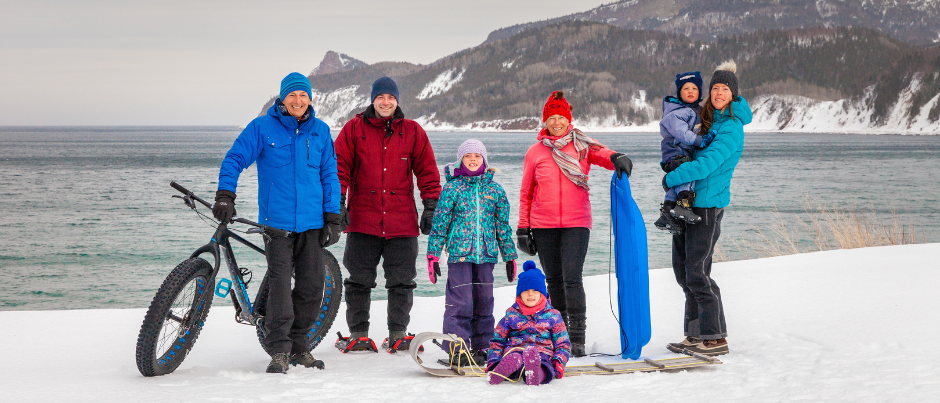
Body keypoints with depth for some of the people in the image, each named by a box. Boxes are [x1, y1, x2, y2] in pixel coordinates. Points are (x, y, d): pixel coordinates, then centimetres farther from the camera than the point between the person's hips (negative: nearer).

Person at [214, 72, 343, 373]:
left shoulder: (320, 131, 10)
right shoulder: (262, 128, 1)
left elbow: (329, 175, 11)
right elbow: (234, 159, -1)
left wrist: (333, 218, 6)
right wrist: (225, 196, -15)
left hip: (311, 223, 3)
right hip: (276, 221, -3)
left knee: (312, 285, 3)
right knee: (280, 283, -10)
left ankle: (298, 346, 17)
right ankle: (279, 350, -3)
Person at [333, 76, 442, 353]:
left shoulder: (413, 132, 8)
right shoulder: (354, 129, 5)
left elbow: (428, 171, 9)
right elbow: (339, 166, 3)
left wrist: (431, 208, 4)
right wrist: (337, 204, -6)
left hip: (402, 221, 1)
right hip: (363, 220, -1)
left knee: (402, 282, 5)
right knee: (359, 281, 4)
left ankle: (398, 335, 15)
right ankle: (358, 335, 12)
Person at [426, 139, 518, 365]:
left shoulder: (495, 190, 9)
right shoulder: (452, 188, 2)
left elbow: (503, 225, 15)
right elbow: (439, 223, 3)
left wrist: (510, 256, 15)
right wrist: (433, 255, -1)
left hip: (486, 254, 3)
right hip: (459, 253, -3)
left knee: (484, 302, 7)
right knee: (460, 302, -9)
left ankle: (481, 347, 17)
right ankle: (456, 349, -4)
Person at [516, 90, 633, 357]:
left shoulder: (582, 145, 4)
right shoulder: (535, 152, 8)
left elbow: (602, 154, -14)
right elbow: (526, 193, 11)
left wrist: (616, 158, -37)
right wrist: (523, 228, 8)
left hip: (576, 223, -2)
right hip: (543, 225, 2)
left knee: (572, 278, -12)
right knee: (554, 279, 10)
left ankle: (577, 338, -8)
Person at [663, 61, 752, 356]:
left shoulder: (731, 129, -14)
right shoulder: (707, 118, 13)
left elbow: (706, 164, -22)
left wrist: (671, 179, -12)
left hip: (707, 204, -9)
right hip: (687, 201, 9)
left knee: (697, 272, -10)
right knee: (683, 270, 9)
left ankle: (715, 337, -3)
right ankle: (695, 335, 16)